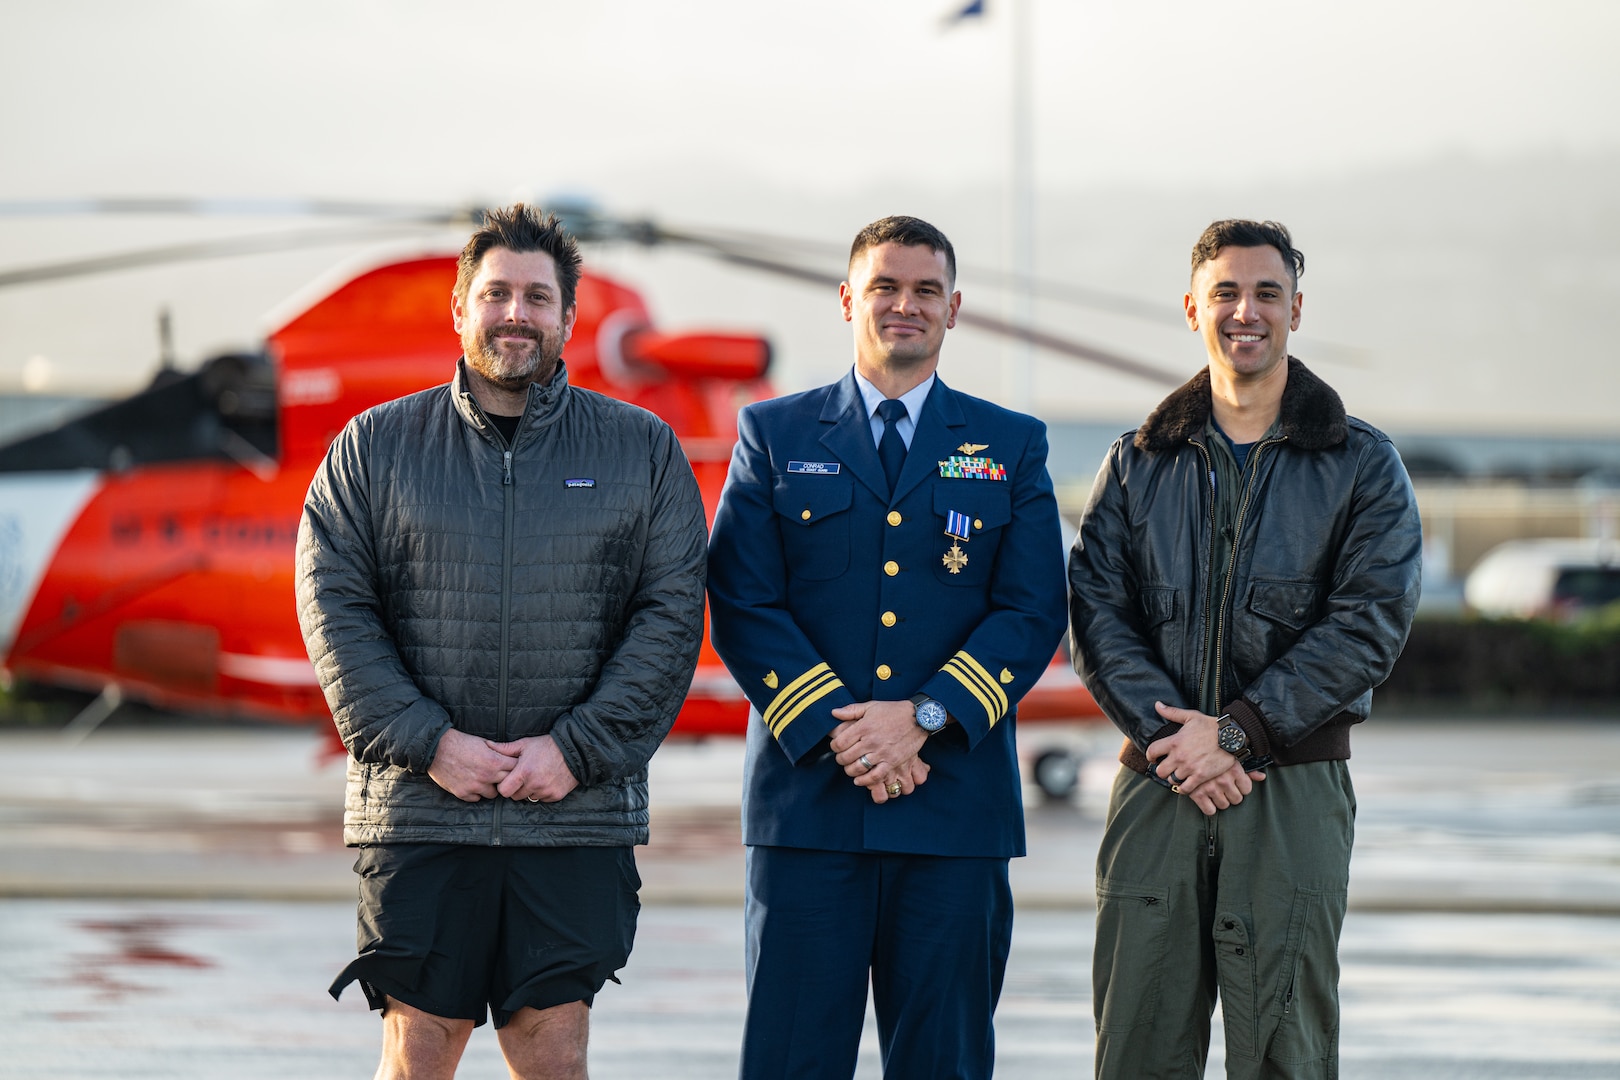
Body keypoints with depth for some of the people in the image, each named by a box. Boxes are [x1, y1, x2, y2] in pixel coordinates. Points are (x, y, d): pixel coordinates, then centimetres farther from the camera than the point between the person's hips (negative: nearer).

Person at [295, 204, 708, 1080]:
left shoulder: (643, 450, 8)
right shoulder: (373, 447, 8)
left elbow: (672, 615, 2)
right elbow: (335, 610, 2)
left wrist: (579, 749, -9)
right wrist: (426, 742, -9)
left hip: (578, 812, 0)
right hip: (417, 809, 0)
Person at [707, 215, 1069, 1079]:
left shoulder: (1011, 447, 12)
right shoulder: (773, 436, 10)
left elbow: (1034, 612, 2)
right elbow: (743, 606, 1)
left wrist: (925, 716, -12)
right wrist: (836, 730, -12)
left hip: (957, 806, 1)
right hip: (808, 798, -1)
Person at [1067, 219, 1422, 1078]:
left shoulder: (1362, 465, 6)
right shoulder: (1137, 464, 13)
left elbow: (1370, 623, -4)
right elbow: (1097, 617, 4)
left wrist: (1236, 730, -11)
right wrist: (1169, 733, -12)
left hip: (1294, 789, -2)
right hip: (1157, 785, 2)